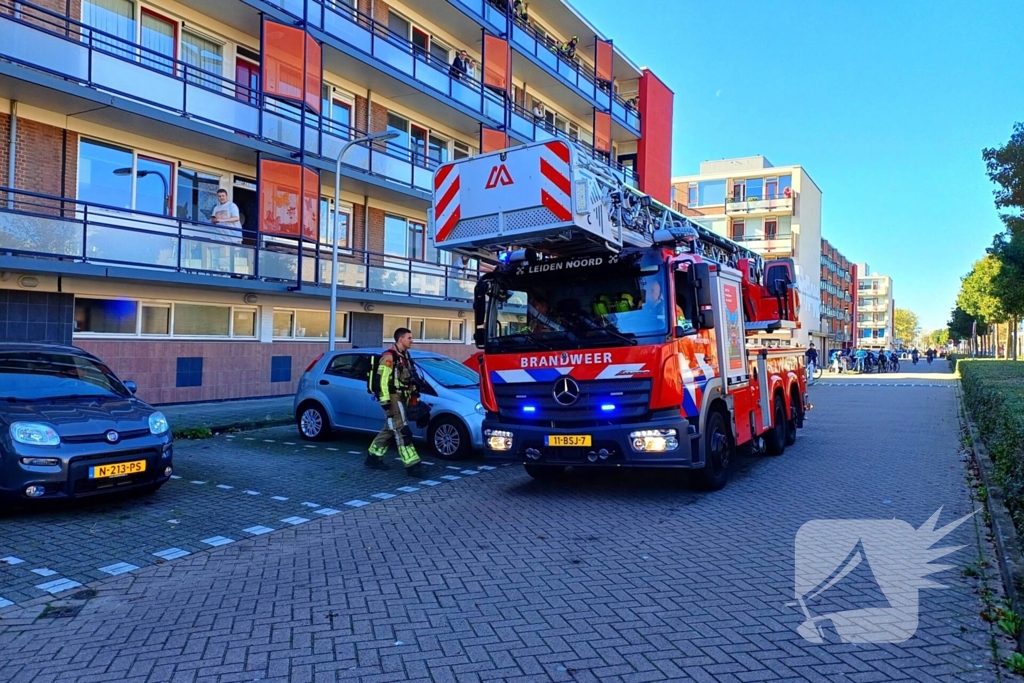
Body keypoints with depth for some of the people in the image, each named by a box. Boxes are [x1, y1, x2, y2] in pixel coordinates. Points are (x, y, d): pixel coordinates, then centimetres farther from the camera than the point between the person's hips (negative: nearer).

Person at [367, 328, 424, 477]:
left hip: (402, 398, 10)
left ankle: (373, 457, 27)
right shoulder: (389, 356, -14)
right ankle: (412, 465, -14)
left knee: (389, 430, 15)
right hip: (394, 398, -10)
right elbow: (382, 380, -19)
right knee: (402, 432, -12)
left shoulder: (405, 356, 16)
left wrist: (414, 395, 22)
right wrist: (385, 401, -23)